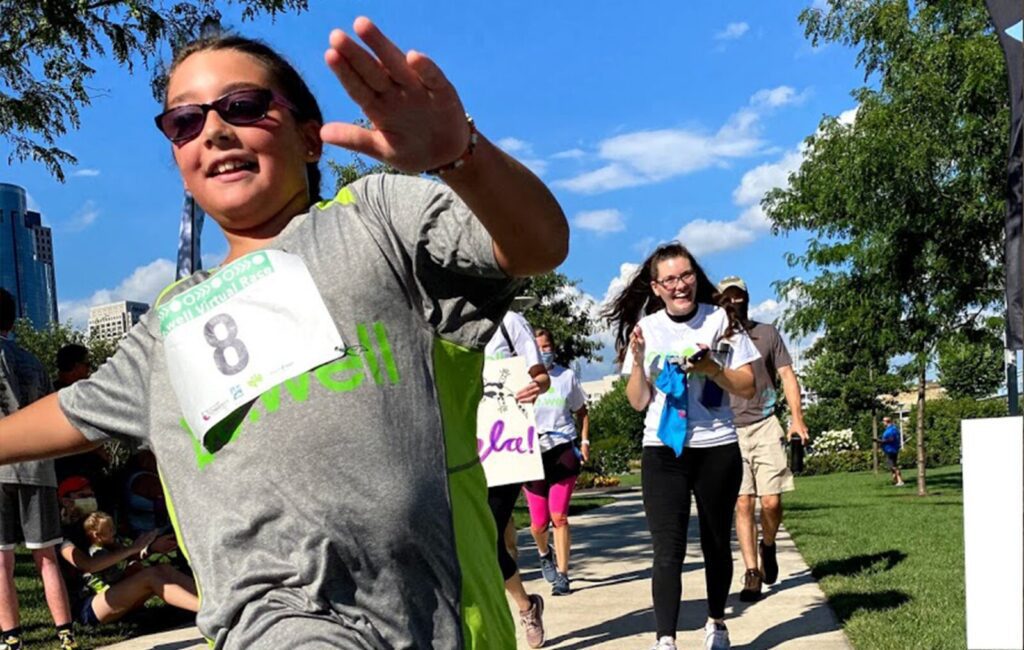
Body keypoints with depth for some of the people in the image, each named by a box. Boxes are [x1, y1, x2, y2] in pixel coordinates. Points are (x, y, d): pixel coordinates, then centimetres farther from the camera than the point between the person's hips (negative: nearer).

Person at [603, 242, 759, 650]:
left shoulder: (721, 320, -1)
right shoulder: (645, 328, 3)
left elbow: (748, 388, -1)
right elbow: (637, 402, 4)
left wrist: (712, 368, -17)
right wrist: (638, 360, -13)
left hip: (717, 449, 0)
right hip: (662, 452, 0)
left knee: (716, 543, 14)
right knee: (668, 551, -8)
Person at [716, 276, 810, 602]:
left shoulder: (767, 333, 10)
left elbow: (787, 376, 6)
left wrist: (797, 418, -7)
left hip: (765, 426, 0)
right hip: (729, 431, 0)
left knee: (771, 502, -7)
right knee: (743, 504, -4)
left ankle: (768, 546, 23)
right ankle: (752, 574, 1)